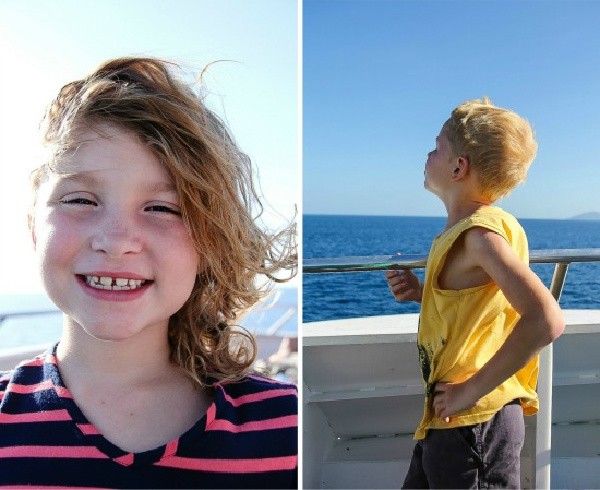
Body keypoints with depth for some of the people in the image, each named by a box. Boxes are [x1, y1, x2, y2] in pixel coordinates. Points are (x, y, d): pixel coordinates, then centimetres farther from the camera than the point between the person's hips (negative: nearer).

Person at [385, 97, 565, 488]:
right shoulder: (465, 228, 7)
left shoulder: (482, 231, -21)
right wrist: (422, 293, 2)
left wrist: (472, 390, -25)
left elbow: (546, 320, -31)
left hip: (475, 423, -9)